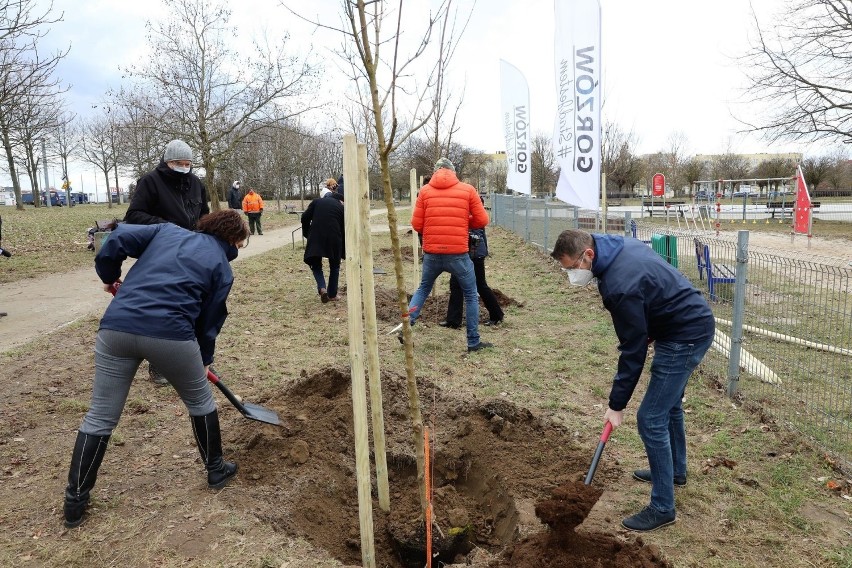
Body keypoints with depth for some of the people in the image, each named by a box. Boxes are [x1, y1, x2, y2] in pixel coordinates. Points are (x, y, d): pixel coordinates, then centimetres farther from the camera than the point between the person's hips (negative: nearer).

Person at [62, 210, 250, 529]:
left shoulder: (167, 230, 21)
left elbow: (118, 238, 8)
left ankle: (75, 500, 26)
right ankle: (216, 470, 36)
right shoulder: (222, 266, 12)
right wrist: (204, 360, 28)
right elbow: (210, 321, 13)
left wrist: (109, 276, 25)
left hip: (116, 326, 4)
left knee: (100, 417, 17)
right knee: (200, 401, 22)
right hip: (170, 334, -3)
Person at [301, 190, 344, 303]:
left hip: (315, 238, 0)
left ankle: (322, 288, -7)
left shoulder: (316, 202, 16)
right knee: (334, 266, 19)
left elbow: (305, 218, 4)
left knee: (316, 265, 16)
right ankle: (332, 294, 22)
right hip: (334, 239, 0)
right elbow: (344, 229, 14)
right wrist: (344, 251, 22)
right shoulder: (341, 207, 14)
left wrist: (307, 235, 14)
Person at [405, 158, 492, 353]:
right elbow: (482, 220, 2)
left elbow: (416, 224, 2)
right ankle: (473, 342, 17)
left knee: (423, 289, 24)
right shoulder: (467, 190, 1)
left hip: (431, 253, 2)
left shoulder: (425, 191, 3)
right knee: (470, 295, 14)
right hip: (458, 254, -2)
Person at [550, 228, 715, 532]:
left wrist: (617, 404, -13)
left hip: (686, 336, -11)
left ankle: (663, 507, 5)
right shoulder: (621, 246, -1)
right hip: (695, 320, 11)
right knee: (669, 402, 25)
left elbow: (634, 350, -22)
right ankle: (675, 470, 45)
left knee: (651, 419, -7)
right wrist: (650, 330, 14)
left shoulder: (619, 286, -29)